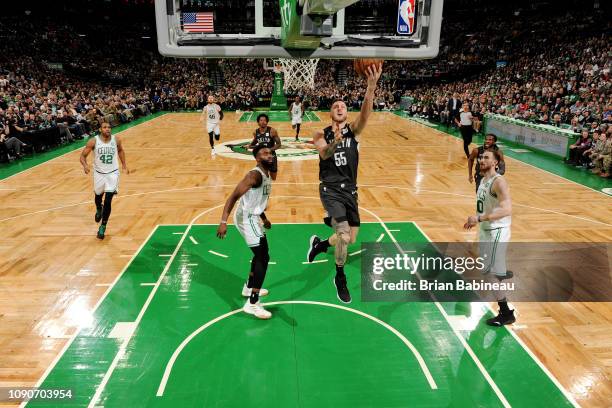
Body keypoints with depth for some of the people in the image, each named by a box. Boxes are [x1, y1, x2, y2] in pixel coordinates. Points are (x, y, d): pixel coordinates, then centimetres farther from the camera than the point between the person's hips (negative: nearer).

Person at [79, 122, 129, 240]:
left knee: (108, 201, -10)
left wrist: (124, 165, 9)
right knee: (98, 196, 23)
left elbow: (120, 150, 13)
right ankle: (99, 210, 59)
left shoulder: (116, 139, -9)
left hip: (112, 173, -1)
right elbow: (83, 155, -7)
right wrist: (85, 165, -27)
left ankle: (103, 227, 5)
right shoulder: (93, 141, -14)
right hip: (99, 173, 1)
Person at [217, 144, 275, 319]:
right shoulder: (255, 175, -20)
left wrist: (264, 219, 32)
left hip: (252, 217, 10)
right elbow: (234, 196, -26)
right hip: (247, 218, -10)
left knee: (261, 254, 24)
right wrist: (223, 222, -33)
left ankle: (249, 287, 42)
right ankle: (252, 304, -10)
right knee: (263, 257, -13)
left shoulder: (267, 175, 10)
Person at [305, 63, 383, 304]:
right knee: (344, 235, -18)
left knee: (350, 238, 9)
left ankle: (319, 244, 40)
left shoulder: (353, 130, 4)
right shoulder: (322, 134, 1)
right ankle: (340, 278, 8)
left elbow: (365, 113, -18)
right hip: (330, 189, -4)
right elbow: (324, 154, -20)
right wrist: (335, 141, -43)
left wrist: (371, 86, -35)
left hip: (350, 190, 4)